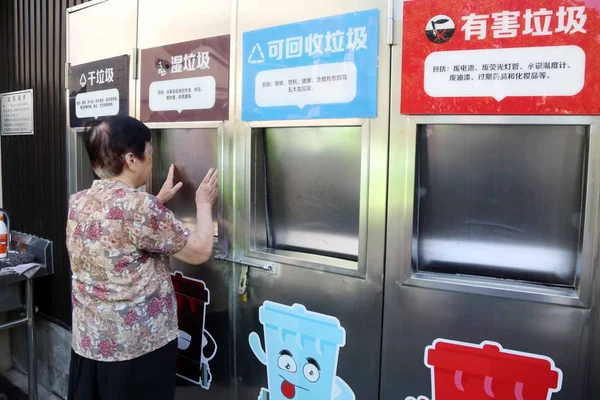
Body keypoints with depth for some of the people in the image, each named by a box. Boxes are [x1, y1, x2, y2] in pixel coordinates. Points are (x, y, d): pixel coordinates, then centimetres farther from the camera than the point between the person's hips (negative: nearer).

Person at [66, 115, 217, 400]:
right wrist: (204, 204, -1)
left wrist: (157, 201, 16)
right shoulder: (139, 206, -23)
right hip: (138, 347, -7)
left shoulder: (78, 203, 0)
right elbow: (200, 251, -15)